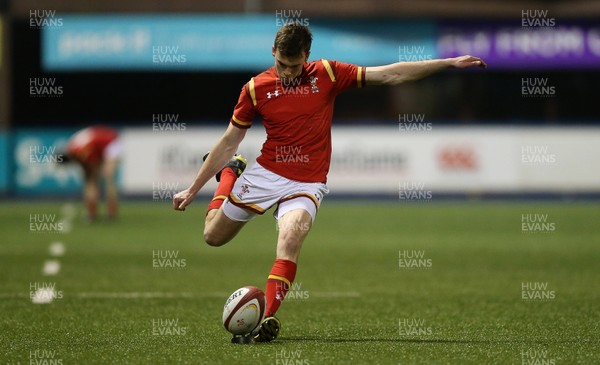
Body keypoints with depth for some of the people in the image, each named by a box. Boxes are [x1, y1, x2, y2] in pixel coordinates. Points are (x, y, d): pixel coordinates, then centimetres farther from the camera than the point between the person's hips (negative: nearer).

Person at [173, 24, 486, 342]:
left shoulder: (327, 74, -4)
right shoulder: (256, 88, -3)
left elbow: (389, 75, -2)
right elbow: (229, 142, 5)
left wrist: (449, 63, -6)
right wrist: (193, 190, 6)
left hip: (307, 184, -2)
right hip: (265, 174, 2)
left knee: (290, 239, -30)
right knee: (213, 236, 13)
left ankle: (268, 319, -34)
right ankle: (230, 172, 40)